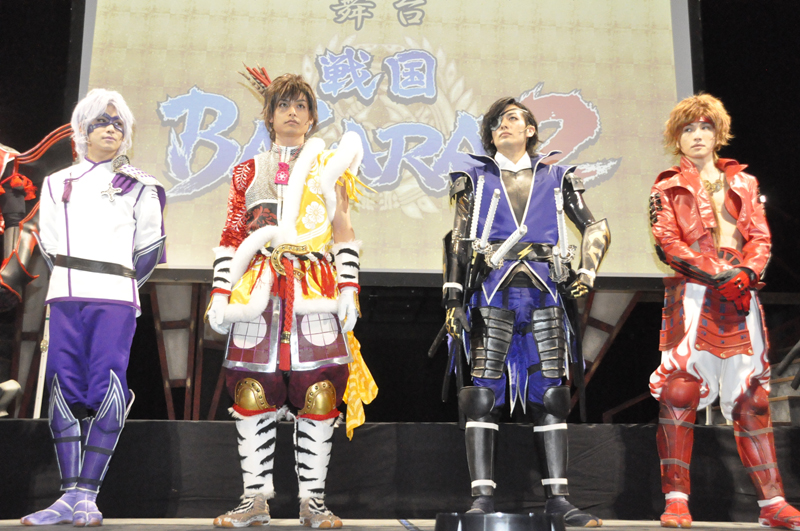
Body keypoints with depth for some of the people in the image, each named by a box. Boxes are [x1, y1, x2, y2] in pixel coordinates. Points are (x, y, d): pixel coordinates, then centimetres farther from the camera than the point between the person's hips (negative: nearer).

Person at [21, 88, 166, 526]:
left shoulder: (139, 187, 11)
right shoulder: (57, 184, 19)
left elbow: (149, 248, 10)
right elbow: (49, 244, 20)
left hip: (114, 301, -3)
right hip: (66, 298, 3)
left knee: (105, 389, -11)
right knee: (66, 388, -1)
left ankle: (87, 494, -6)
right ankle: (69, 495, 4)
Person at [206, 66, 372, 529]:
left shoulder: (329, 166, 15)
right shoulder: (249, 171, 18)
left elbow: (343, 234, 10)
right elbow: (231, 238, 14)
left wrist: (349, 288, 0)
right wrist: (221, 292, 4)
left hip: (315, 293, -1)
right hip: (259, 293, 1)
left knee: (319, 394, -6)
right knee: (252, 393, -3)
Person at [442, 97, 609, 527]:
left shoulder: (554, 178, 16)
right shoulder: (476, 178, 14)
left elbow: (595, 228, 18)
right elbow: (457, 241, 8)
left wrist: (587, 272, 2)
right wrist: (453, 299, -2)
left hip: (543, 294, 1)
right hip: (492, 294, -1)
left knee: (550, 394, -2)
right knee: (484, 393, -8)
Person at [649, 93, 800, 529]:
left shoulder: (743, 183, 20)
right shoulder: (668, 188, 10)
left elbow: (760, 237, 12)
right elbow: (667, 242, -3)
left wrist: (746, 273, -9)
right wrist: (719, 273, -13)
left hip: (740, 297, 3)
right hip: (691, 295, -3)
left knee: (752, 396, 4)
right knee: (679, 390, -13)